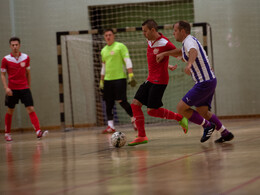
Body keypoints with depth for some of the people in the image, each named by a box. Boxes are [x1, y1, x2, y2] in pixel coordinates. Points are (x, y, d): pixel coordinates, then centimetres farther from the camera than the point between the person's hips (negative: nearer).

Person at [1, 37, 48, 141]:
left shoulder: (26, 57, 3)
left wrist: (29, 85, 15)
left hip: (24, 88, 1)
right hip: (12, 89, -1)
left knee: (31, 109, -11)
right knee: (10, 111, 9)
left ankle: (38, 131, -19)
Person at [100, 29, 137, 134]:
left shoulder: (120, 46, -1)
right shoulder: (103, 50, 17)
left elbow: (127, 61, -7)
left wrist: (131, 75, -17)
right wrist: (101, 81, 21)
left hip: (120, 78, -6)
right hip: (108, 79, 6)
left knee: (122, 101, -12)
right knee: (108, 103, 1)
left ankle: (134, 120, 4)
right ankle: (110, 126, 4)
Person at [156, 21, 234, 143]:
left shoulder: (189, 41, -15)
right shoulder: (189, 41, 18)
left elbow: (193, 52, -40)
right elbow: (180, 52, 40)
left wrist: (189, 64, -59)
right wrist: (164, 54, 33)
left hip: (204, 83, -10)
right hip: (210, 81, 10)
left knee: (181, 108, -6)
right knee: (202, 111, 15)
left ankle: (208, 126, -1)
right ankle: (225, 134, 14)